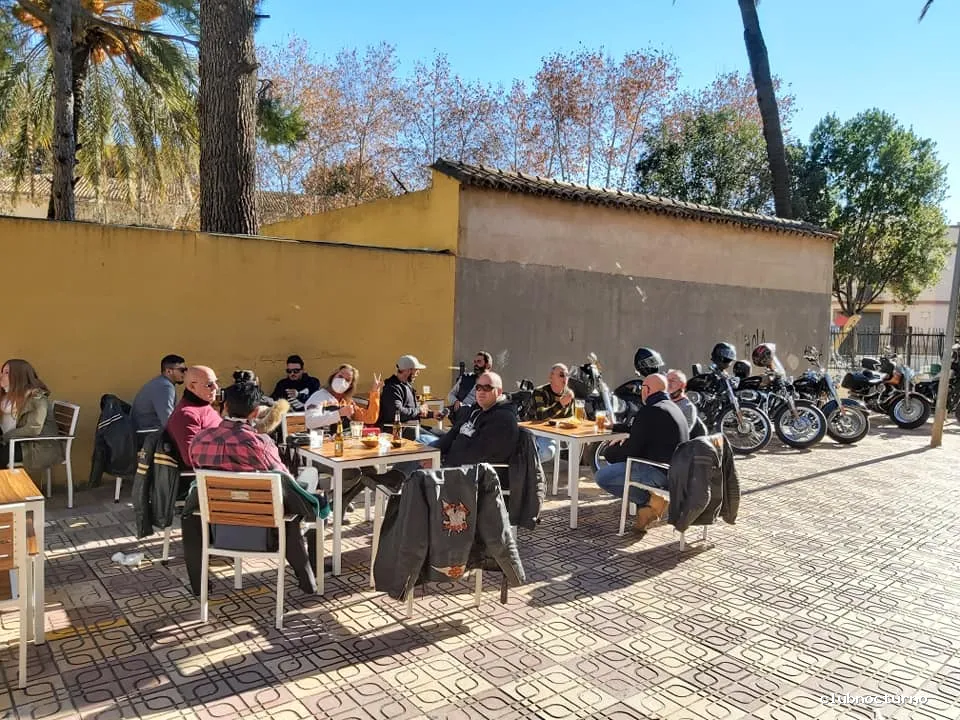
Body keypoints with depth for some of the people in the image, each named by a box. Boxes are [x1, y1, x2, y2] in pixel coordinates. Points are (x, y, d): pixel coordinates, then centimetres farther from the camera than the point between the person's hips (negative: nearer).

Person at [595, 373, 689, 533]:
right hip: (676, 469, 10)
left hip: (660, 472, -10)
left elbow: (631, 449, -15)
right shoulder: (672, 407, 17)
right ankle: (645, 507, 10)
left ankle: (651, 500, -6)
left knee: (602, 477, -10)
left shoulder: (649, 411, -16)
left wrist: (611, 451, 6)